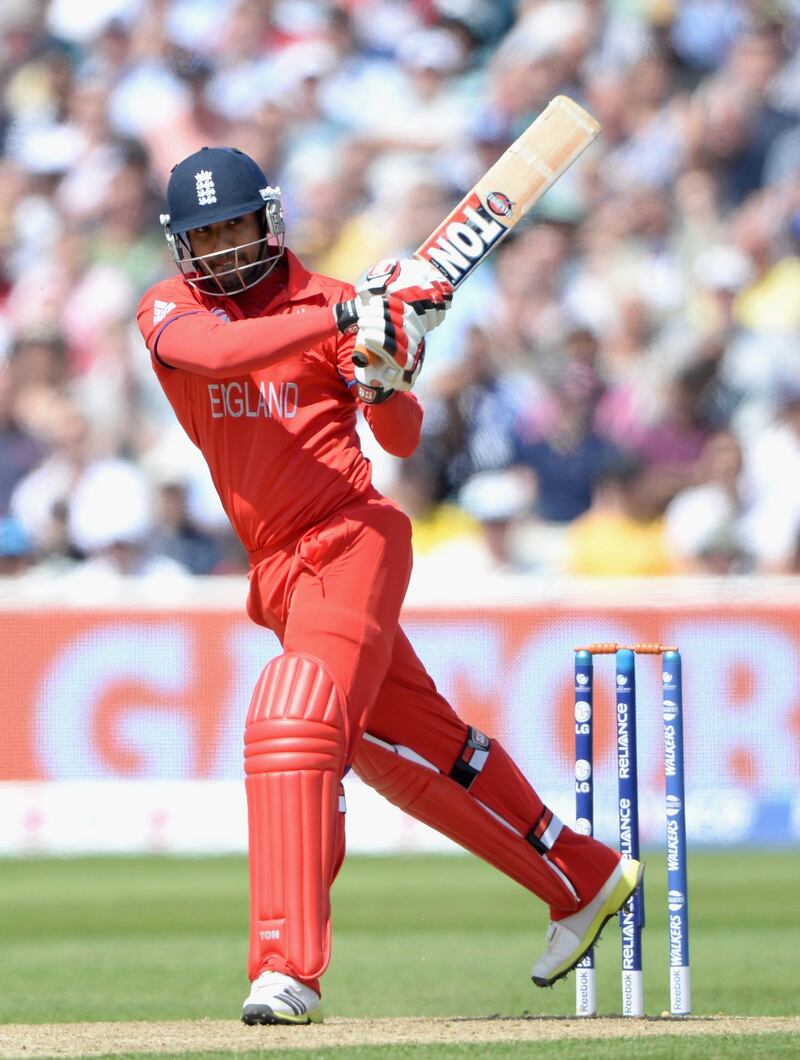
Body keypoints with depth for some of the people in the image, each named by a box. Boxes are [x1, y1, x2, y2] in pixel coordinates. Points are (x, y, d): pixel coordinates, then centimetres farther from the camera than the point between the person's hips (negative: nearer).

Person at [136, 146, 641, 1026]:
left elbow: (402, 442, -1)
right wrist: (341, 321, -33)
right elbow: (211, 351, -24)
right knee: (405, 748, 15)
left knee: (293, 725, -24)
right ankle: (583, 880, 32)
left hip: (348, 540, -5)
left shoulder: (327, 304, -2)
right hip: (278, 569, 5)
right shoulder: (168, 311, 2)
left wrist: (386, 383, -24)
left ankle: (288, 968, -31)